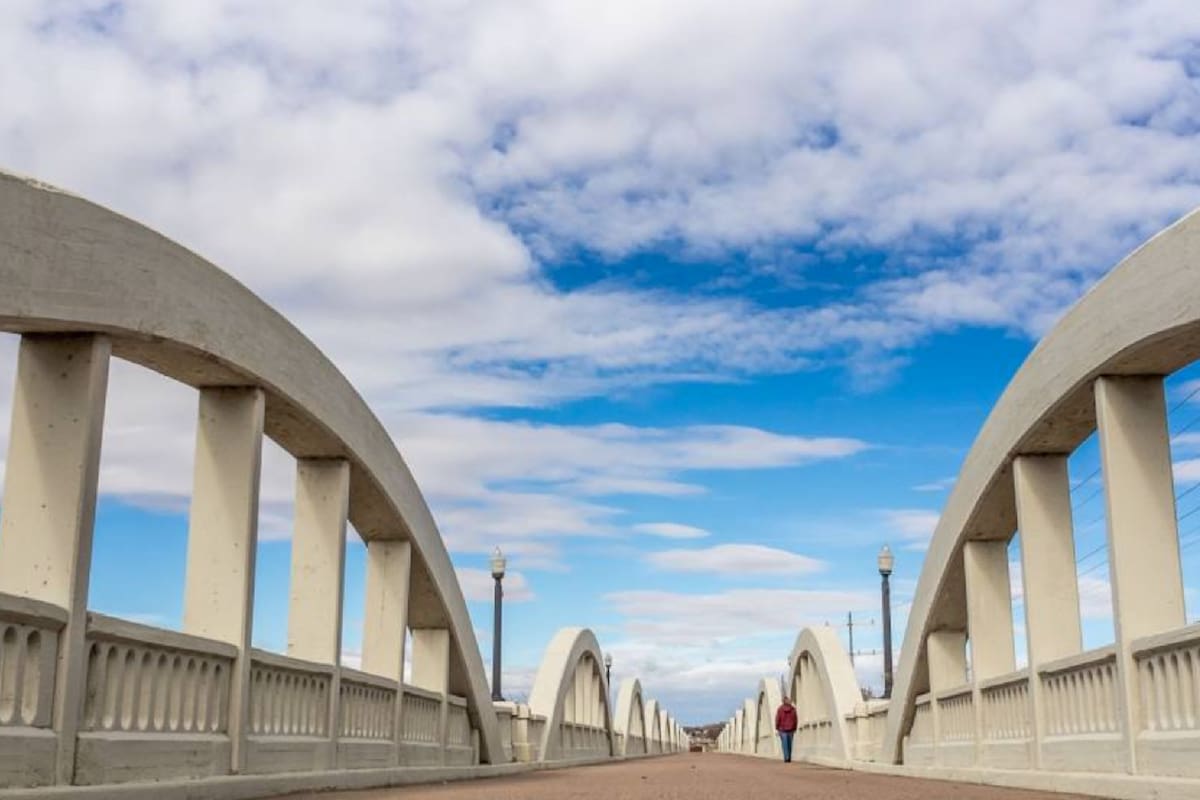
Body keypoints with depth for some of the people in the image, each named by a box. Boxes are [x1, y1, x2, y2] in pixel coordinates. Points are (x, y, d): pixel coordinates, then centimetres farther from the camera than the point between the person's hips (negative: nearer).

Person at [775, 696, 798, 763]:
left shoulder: (780, 709, -8)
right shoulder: (793, 709, -4)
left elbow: (777, 719, -6)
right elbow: (795, 720, -2)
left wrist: (777, 729, 3)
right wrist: (795, 729, 8)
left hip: (782, 729, -2)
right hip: (790, 729, 2)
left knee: (785, 744, 0)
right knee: (789, 744, 12)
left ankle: (786, 758, -11)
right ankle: (789, 758, 12)